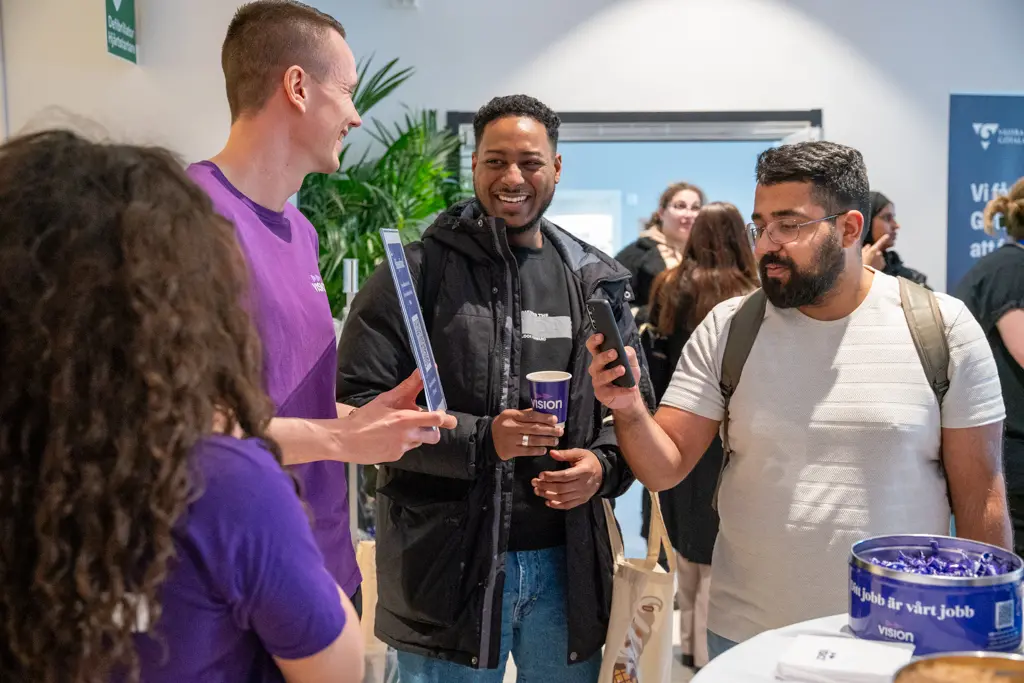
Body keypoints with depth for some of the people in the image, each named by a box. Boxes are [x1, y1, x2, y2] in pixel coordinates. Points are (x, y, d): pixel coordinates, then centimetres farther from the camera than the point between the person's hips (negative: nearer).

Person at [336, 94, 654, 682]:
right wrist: (478, 440, -21)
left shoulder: (596, 281, 7)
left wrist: (604, 465, -8)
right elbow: (357, 404, -10)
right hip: (448, 567, -3)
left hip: (567, 563, 4)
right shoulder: (419, 272, -5)